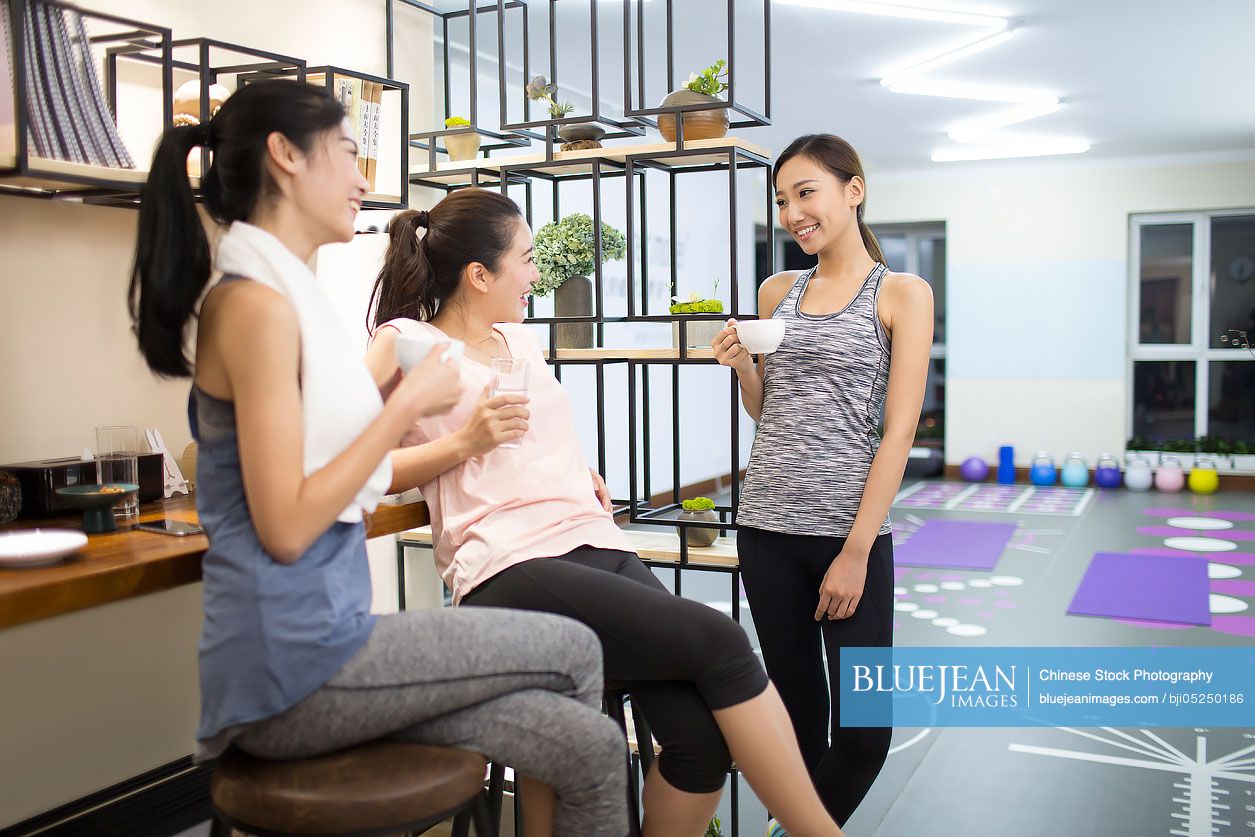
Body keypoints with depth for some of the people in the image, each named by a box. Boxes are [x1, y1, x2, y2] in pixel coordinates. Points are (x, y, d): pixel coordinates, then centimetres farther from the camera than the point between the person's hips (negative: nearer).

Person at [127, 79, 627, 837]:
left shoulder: (290, 294, 12)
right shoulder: (255, 302, -16)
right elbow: (284, 528, -20)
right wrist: (407, 407, -14)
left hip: (320, 647, 8)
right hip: (294, 668, -8)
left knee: (589, 746, 3)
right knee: (575, 649, 3)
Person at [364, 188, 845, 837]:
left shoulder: (523, 340, 25)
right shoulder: (404, 343, 3)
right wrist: (464, 442, -10)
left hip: (598, 545, 7)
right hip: (510, 570, -6)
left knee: (700, 738, -17)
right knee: (716, 641, -22)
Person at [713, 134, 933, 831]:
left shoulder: (902, 294, -1)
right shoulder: (777, 292, 12)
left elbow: (899, 431, -8)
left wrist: (856, 552, -13)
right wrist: (742, 366, -2)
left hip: (851, 531, -3)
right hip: (768, 526, 4)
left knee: (863, 731, -2)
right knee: (796, 703, 12)